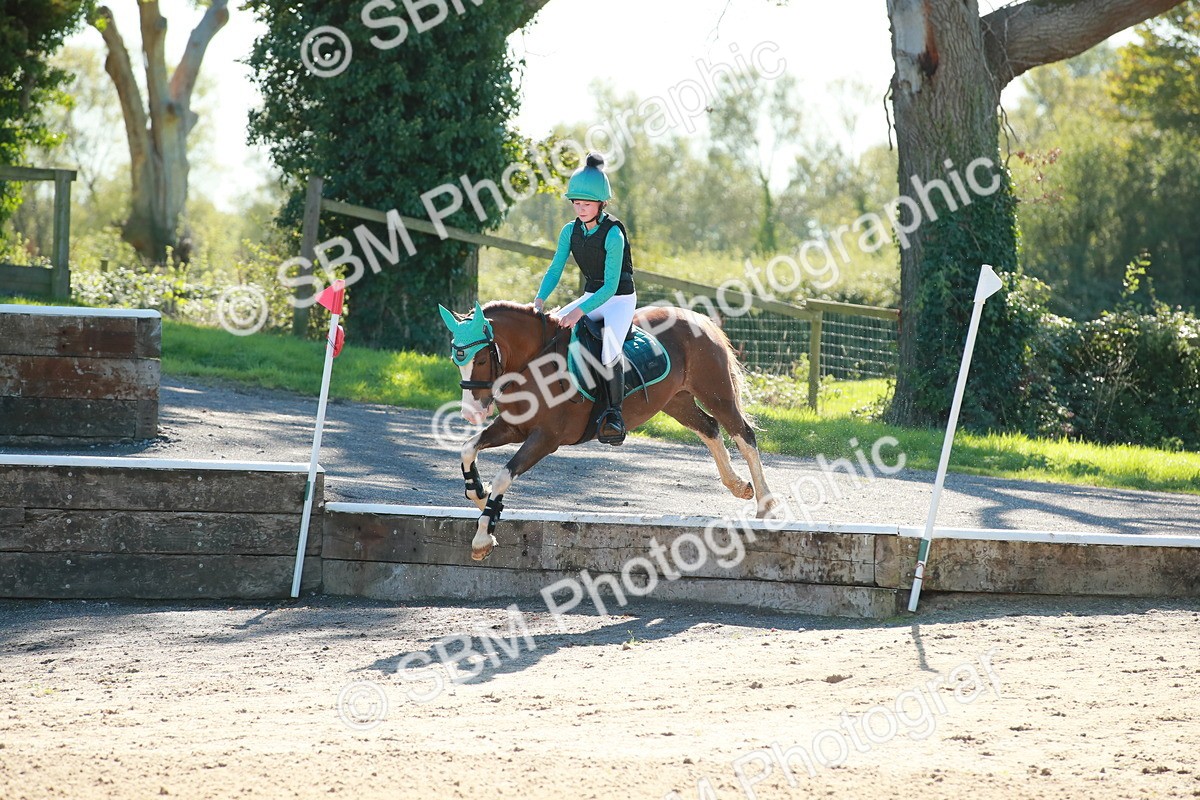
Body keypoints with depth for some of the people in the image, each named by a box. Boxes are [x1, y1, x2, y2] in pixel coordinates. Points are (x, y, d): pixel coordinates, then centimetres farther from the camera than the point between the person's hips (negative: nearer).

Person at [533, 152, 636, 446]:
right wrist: (539, 301, -19)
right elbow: (555, 270, -1)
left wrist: (580, 311, -36)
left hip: (620, 299, -7)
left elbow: (611, 285, -26)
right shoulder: (570, 231, -3)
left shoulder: (613, 233, -22)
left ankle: (614, 413, -25)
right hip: (591, 297, 7)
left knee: (609, 350, -31)